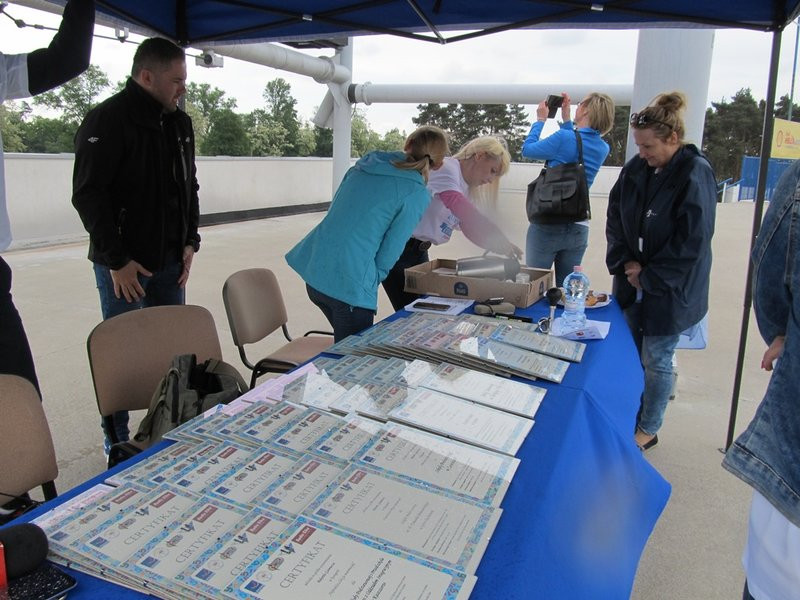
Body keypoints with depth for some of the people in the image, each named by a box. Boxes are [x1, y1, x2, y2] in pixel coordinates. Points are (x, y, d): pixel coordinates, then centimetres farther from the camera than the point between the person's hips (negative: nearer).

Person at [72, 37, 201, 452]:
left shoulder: (179, 123, 10)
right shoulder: (107, 120, -11)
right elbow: (88, 195, -15)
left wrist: (190, 242, 6)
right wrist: (116, 259, -17)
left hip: (169, 261, 6)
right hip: (123, 264, -6)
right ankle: (117, 441, 18)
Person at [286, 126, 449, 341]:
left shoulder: (365, 164, 11)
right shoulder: (417, 195, -7)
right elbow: (388, 254, -7)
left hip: (312, 268, 7)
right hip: (349, 284, -7)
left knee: (346, 347, 27)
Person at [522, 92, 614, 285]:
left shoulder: (563, 138, -14)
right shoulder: (603, 149, 3)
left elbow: (527, 149, 0)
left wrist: (540, 120, 13)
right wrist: (566, 119, 22)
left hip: (547, 226, -5)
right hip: (578, 230, 5)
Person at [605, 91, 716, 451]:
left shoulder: (695, 175, -16)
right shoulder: (636, 168, 1)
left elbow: (692, 242, -18)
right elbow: (615, 218, 8)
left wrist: (648, 276, -13)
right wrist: (625, 261, -5)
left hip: (670, 288, -5)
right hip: (633, 281, 6)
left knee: (656, 360, 6)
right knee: (631, 354, 13)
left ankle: (648, 430, 23)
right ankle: (632, 418, 30)